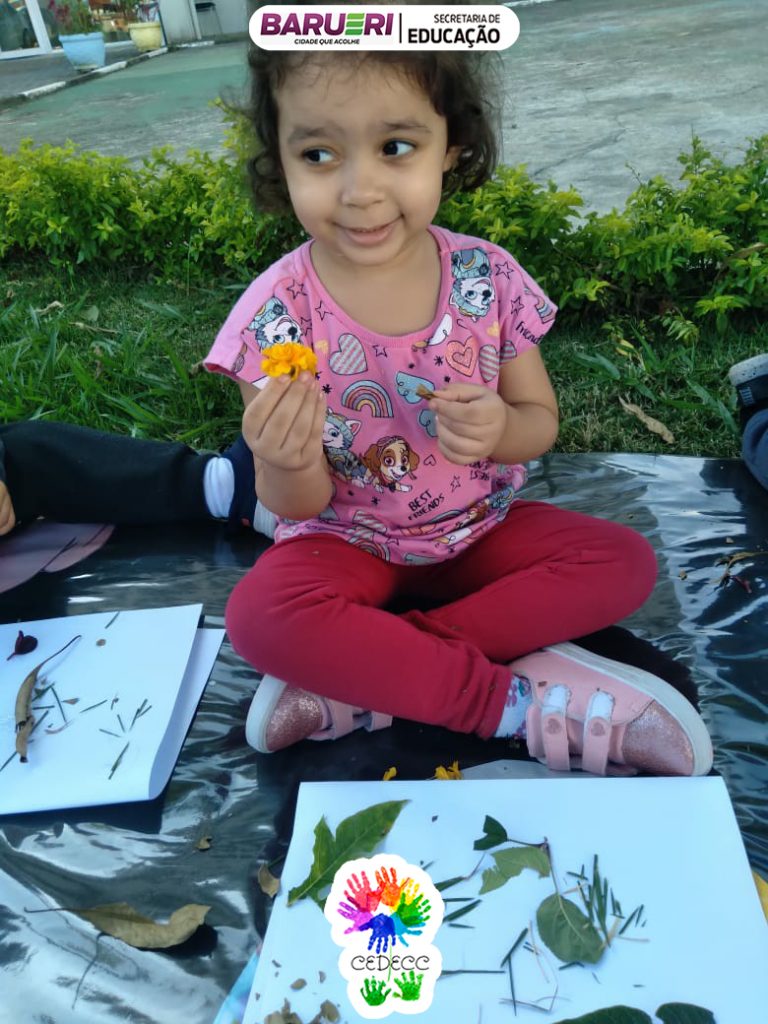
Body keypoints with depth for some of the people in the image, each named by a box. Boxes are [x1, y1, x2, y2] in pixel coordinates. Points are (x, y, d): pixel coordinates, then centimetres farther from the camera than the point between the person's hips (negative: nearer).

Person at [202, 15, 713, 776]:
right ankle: (518, 700, -16)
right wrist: (288, 465, -36)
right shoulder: (280, 312, -16)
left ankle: (355, 679, -19)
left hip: (481, 529, 3)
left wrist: (500, 429, -25)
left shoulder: (488, 278, -12)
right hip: (350, 542, -2)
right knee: (260, 615, -29)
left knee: (625, 562, -16)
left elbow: (541, 419, -1)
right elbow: (298, 507, -11)